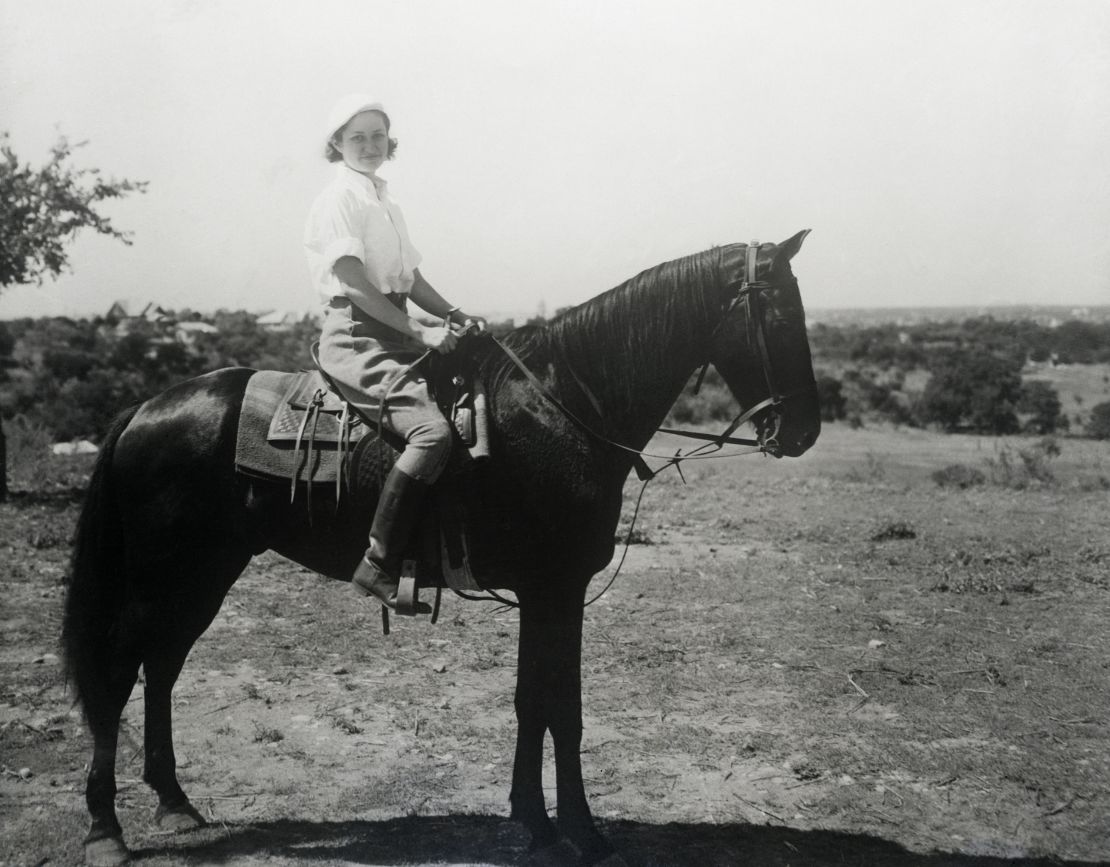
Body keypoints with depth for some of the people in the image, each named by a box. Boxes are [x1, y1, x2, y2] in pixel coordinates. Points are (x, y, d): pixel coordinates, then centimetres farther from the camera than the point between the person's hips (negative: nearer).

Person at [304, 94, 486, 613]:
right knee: (432, 430, -28)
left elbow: (410, 278, 21)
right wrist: (419, 332, -18)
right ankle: (378, 566, -26)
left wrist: (453, 316, 4)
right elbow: (355, 282, -16)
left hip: (395, 333, 10)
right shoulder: (339, 198, -6)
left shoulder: (384, 201, 22)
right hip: (357, 336, -10)